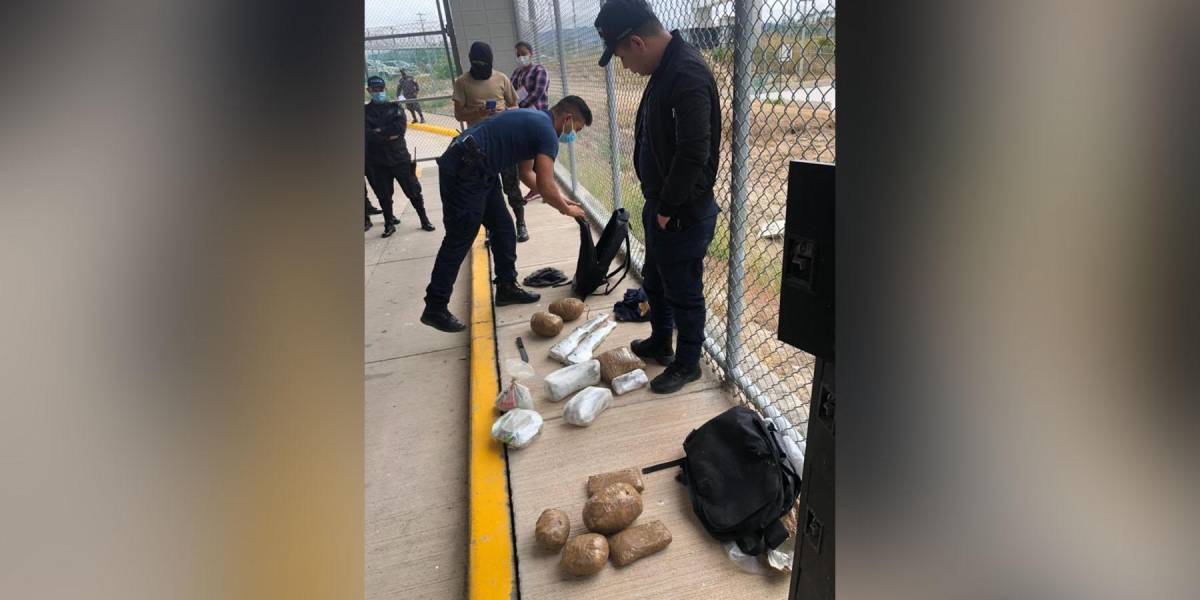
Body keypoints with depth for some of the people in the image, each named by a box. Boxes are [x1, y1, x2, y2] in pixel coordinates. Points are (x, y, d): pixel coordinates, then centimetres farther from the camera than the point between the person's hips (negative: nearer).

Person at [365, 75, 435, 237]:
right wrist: (388, 135, -14)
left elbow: (400, 127, -12)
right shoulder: (365, 111, 5)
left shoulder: (395, 107, 6)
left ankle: (424, 220, 16)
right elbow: (367, 135, -10)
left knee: (413, 190, 3)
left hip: (400, 157, -1)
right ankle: (389, 223, 22)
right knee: (383, 195, 8)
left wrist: (380, 131, -12)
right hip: (377, 162, 1)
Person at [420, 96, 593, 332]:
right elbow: (545, 187, -15)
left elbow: (527, 173, 25)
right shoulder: (547, 132, -11)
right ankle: (435, 309, 2)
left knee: (503, 230, 13)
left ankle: (506, 287, 24)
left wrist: (559, 198, 22)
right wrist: (567, 209, 3)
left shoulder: (535, 121, 18)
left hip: (478, 171, 10)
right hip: (463, 171, -10)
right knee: (459, 240, -6)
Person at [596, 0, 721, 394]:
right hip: (661, 206, 10)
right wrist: (657, 204, 12)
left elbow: (694, 154, -29)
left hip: (683, 213, -10)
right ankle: (659, 344, 45)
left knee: (683, 292, 7)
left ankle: (687, 364, 27)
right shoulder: (665, 69, 9)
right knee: (655, 282, 24)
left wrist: (668, 208, -18)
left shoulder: (688, 75, -23)